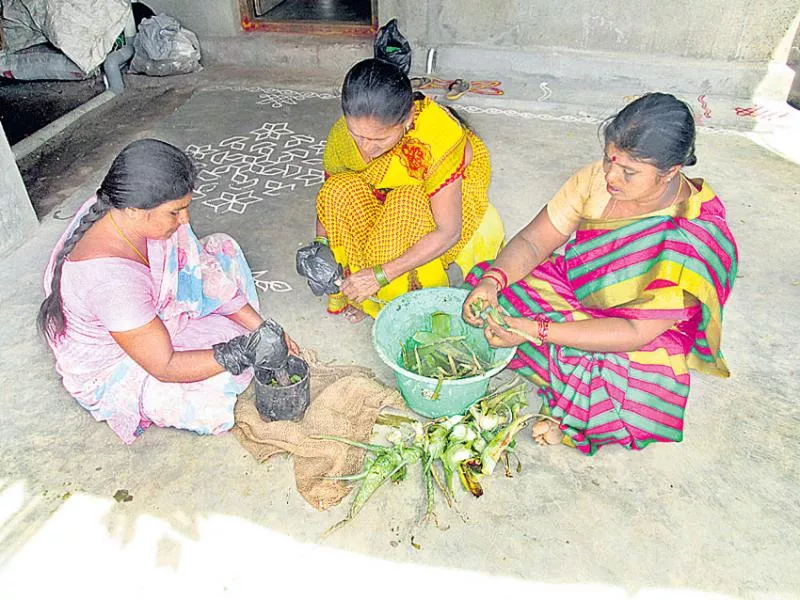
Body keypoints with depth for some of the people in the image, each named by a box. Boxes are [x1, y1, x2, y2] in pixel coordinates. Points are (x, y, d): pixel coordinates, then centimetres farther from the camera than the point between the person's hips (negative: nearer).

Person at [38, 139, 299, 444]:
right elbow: (164, 367, -30)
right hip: (110, 374, -7)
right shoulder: (110, 280, -41)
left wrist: (261, 325, -13)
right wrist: (237, 354, -35)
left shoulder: (125, 206, -18)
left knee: (222, 250, -1)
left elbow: (201, 273, -9)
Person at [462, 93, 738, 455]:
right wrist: (492, 280, -34)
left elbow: (637, 331, -30)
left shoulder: (697, 242, -28)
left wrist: (534, 330, -37)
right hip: (577, 295, 6)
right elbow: (533, 241, -12)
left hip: (651, 343, -5)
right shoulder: (598, 178, -15)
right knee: (487, 292, -13)